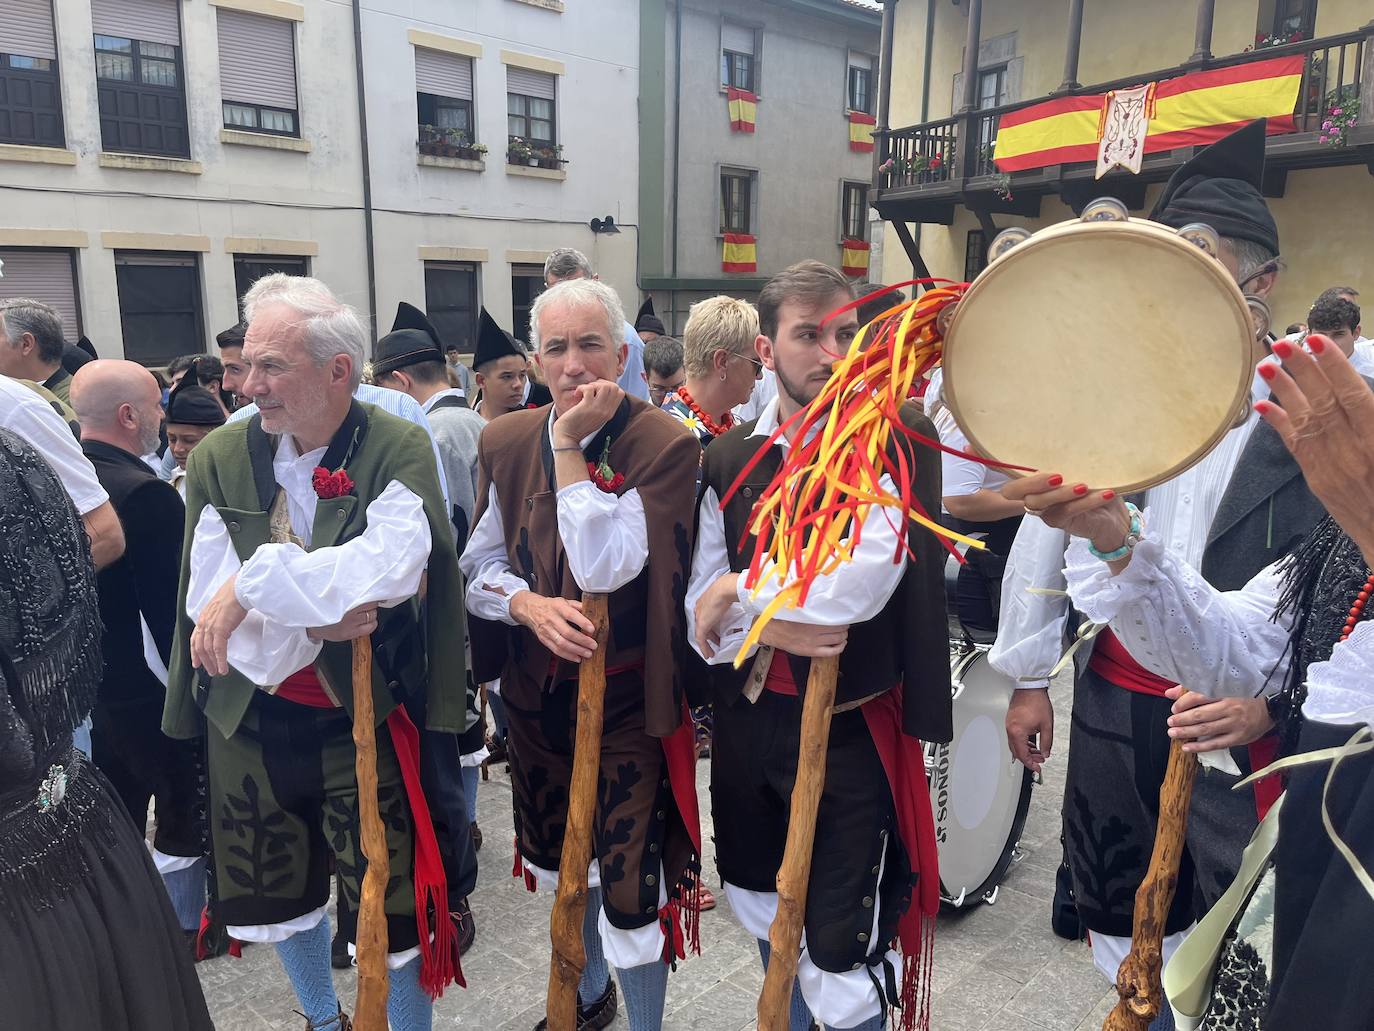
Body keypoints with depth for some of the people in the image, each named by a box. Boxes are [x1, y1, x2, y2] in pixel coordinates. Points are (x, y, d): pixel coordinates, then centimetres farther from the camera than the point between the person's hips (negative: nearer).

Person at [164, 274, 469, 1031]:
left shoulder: (398, 450, -13)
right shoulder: (220, 457, -4)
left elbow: (392, 567, -27)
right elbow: (204, 598, -9)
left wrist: (254, 583, -24)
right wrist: (312, 622, -23)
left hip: (367, 716, -4)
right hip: (249, 715, 4)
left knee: (391, 906, 4)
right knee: (278, 887, 22)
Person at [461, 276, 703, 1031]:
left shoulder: (664, 445, -16)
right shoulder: (507, 442, 0)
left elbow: (604, 567, -24)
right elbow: (478, 564, 3)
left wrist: (571, 445, -23)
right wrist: (528, 604, -17)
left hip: (627, 697, -5)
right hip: (536, 689, 5)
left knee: (632, 879, 0)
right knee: (561, 857, 24)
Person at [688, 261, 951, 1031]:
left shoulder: (894, 445, -10)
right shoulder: (730, 460, 2)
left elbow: (860, 583, -25)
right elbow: (700, 614, 0)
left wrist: (739, 590, -14)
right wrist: (767, 630, -19)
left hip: (851, 733, -4)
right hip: (748, 727, 5)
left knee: (839, 957, 1)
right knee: (766, 919, 23)